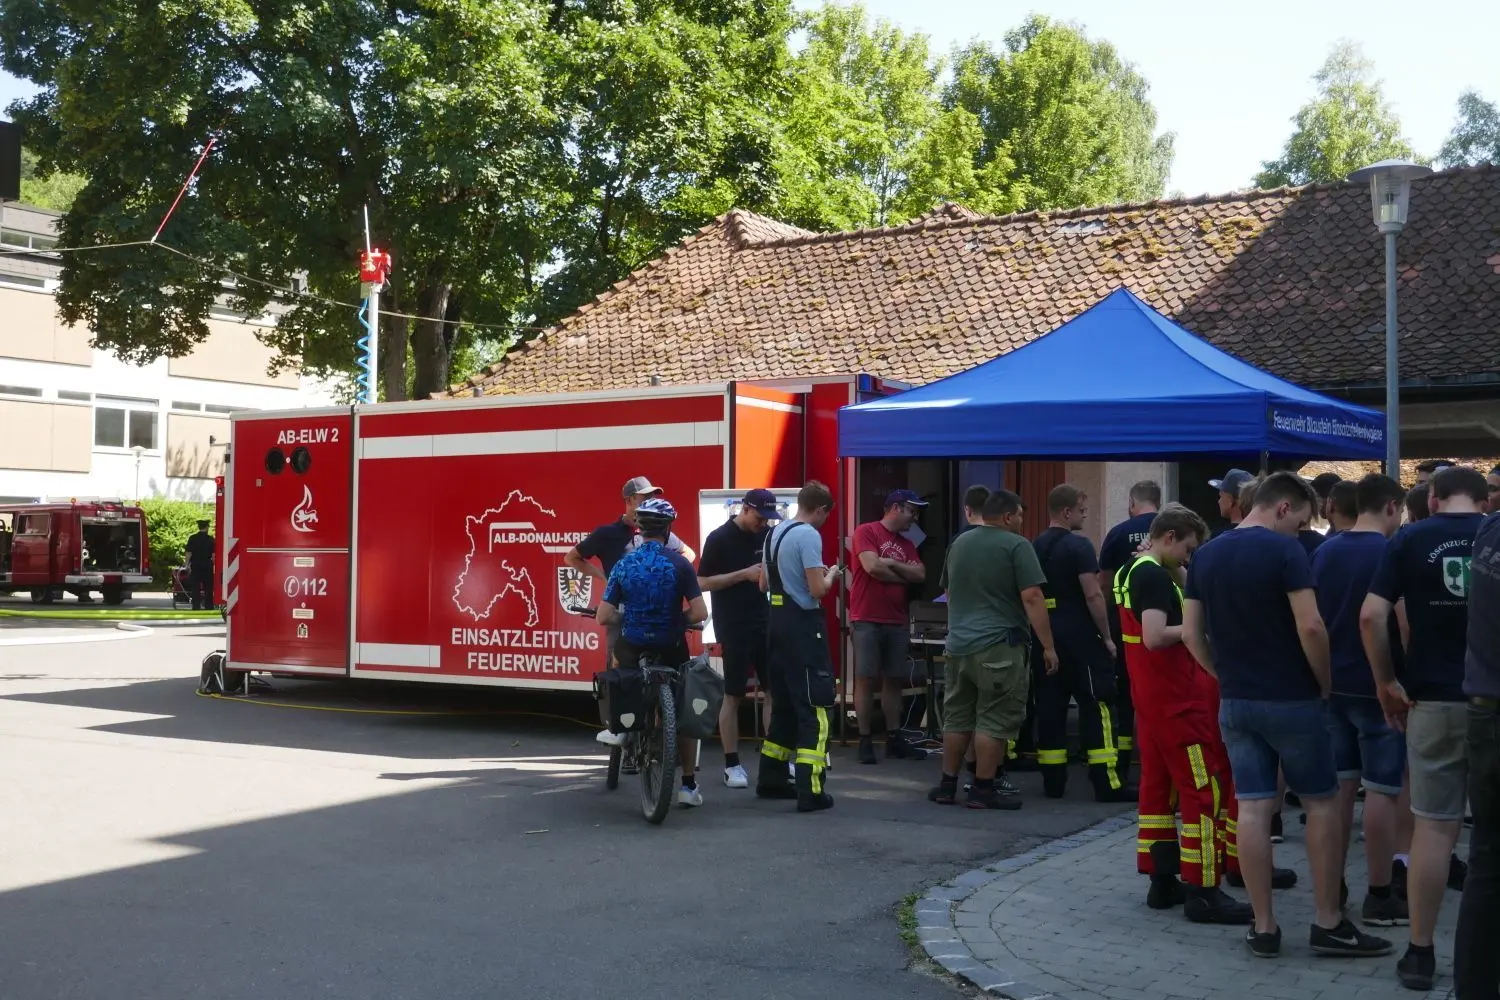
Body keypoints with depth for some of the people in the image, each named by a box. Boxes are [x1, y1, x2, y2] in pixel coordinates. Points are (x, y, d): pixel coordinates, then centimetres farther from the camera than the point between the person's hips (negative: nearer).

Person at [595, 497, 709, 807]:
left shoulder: (624, 564, -4)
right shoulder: (679, 564, -9)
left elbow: (604, 616, -5)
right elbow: (699, 613, -13)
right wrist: (677, 619, 8)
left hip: (632, 647, 1)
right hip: (672, 649, -1)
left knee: (618, 652, 37)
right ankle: (688, 786, 13)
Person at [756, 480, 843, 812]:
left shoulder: (774, 533, 12)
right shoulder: (809, 535, -15)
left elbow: (764, 583, 20)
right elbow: (818, 590, -20)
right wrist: (831, 575, -1)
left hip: (778, 623, 9)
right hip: (803, 625, -9)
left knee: (784, 704, 19)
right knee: (813, 710, -6)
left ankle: (771, 778, 26)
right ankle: (810, 791, -8)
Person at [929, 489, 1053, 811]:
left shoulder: (959, 543, 14)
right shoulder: (1016, 546, -8)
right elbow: (1032, 598, -15)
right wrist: (1048, 647, -11)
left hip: (959, 644, 7)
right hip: (999, 646, -7)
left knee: (957, 718, 14)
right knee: (994, 720, 0)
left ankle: (947, 785, 18)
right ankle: (983, 790, 2)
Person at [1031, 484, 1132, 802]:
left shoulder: (1035, 547, 11)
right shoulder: (1078, 546, -11)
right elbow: (1093, 596, -16)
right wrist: (1107, 637, -8)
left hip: (1045, 637, 7)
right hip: (1079, 638, -7)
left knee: (1049, 707, 8)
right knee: (1095, 707, -3)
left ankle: (1053, 782, 11)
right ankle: (1107, 784, -5)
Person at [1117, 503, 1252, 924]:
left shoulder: (1129, 571, 13)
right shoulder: (1155, 577, -17)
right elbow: (1155, 637, -28)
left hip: (1151, 696, 10)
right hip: (1177, 699, -10)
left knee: (1157, 785, 13)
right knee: (1206, 791, -6)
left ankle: (1161, 881, 18)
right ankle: (1202, 892, -5)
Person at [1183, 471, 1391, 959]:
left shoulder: (1205, 556, 7)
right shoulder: (1285, 551, -13)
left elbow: (1191, 634, 8)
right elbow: (1310, 628, -20)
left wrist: (1227, 675, 15)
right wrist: (1325, 683, -6)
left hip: (1235, 702, 5)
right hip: (1291, 699, -5)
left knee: (1252, 808, 5)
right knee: (1321, 803, 7)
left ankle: (1263, 927, 8)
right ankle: (1328, 923, 11)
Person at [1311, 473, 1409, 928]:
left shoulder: (1323, 552, 7)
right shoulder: (1391, 554, -12)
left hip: (1333, 684, 6)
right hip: (1377, 686, -6)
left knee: (1340, 784, 13)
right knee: (1381, 790, 0)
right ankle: (1379, 897, 4)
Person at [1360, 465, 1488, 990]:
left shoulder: (1409, 539, 0)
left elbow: (1371, 616, -8)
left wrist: (1386, 681, 3)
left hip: (1433, 699, 0)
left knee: (1434, 825, 5)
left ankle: (1420, 952, 9)